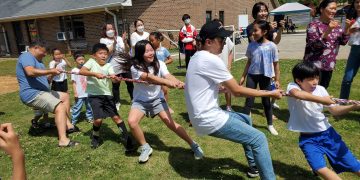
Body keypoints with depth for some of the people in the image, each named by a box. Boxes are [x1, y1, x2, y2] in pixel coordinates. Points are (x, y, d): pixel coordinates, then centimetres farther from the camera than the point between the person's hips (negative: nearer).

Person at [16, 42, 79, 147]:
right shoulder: (27, 56, -10)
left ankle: (68, 125, 14)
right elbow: (30, 72, -31)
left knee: (65, 96, 20)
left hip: (40, 92, 11)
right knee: (60, 107, -26)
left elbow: (40, 77, 19)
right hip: (32, 94, -11)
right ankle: (63, 140, -32)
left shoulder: (36, 60, 22)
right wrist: (50, 71, -25)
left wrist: (52, 74, 3)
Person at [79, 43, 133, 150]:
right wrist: (95, 74, -28)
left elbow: (113, 78, -14)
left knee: (116, 117, -1)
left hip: (107, 94, 2)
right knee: (98, 119, -8)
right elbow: (81, 71, -18)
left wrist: (114, 78, -37)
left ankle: (127, 139, 7)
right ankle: (95, 137, 23)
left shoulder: (108, 66, 3)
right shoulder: (91, 62, -2)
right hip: (94, 95, -2)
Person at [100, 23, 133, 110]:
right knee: (115, 85, 3)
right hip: (114, 66, -3)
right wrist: (114, 43, -20)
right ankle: (117, 103, 19)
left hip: (125, 64, 3)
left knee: (130, 83, 8)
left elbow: (127, 51, 1)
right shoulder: (103, 40, 0)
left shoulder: (119, 38, 8)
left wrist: (124, 41, -13)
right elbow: (108, 51, -13)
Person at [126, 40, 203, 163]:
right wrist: (169, 82, -52)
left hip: (157, 99, 1)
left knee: (170, 123, -13)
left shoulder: (159, 64, -11)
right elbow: (150, 78, -35)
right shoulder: (135, 68, -18)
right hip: (140, 101, 0)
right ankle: (145, 148, -1)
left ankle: (193, 145, 6)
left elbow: (168, 76, -28)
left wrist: (180, 83, -51)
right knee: (132, 121, -25)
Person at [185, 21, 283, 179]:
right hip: (209, 120, -10)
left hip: (205, 115, 10)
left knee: (246, 119, 26)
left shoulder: (198, 57, 10)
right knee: (259, 139, -7)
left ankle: (254, 166, 36)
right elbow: (237, 91, -15)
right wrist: (269, 94, -6)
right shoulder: (211, 60, -20)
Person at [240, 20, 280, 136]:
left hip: (265, 76, -2)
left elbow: (276, 64, -3)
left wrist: (277, 80, -2)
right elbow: (249, 62, 7)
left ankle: (270, 125, 30)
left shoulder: (272, 46, -10)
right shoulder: (251, 45, -2)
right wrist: (243, 77, 8)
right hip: (252, 75, 2)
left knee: (266, 101, 11)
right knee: (249, 100, 4)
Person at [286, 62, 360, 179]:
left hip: (327, 133, 4)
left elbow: (334, 111, 2)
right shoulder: (293, 87, -17)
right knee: (320, 169, -23)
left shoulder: (320, 89, -4)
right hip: (308, 139, -4)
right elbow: (297, 94, -43)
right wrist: (321, 100, -37)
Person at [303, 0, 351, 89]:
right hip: (315, 65, -6)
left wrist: (347, 28, -7)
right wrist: (328, 31, -28)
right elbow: (314, 45, -19)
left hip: (329, 65, 7)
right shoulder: (314, 25, -10)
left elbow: (343, 41, 8)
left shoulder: (335, 24, 9)